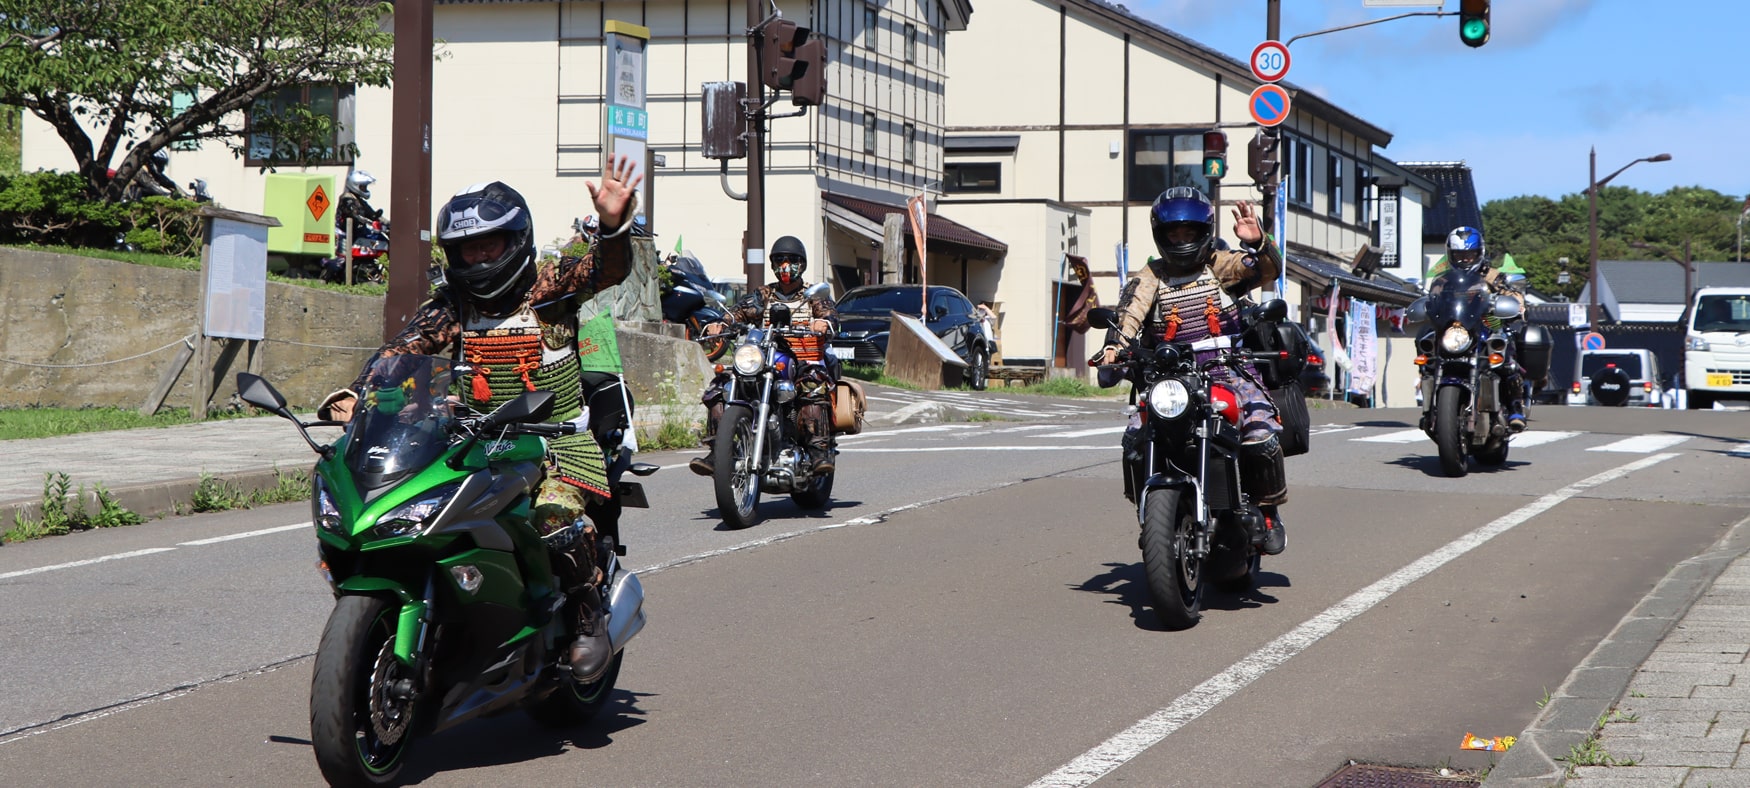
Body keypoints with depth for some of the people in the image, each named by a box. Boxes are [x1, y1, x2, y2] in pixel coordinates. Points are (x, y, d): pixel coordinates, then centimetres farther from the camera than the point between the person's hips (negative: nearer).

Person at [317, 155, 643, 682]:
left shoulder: (547, 286, -1)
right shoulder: (450, 305, 5)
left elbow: (606, 268, -17)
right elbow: (401, 349, -7)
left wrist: (614, 225, -39)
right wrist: (353, 396, -25)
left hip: (559, 438, -4)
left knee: (555, 518, -31)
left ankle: (590, 617, -7)